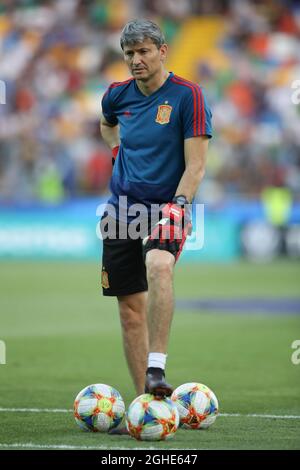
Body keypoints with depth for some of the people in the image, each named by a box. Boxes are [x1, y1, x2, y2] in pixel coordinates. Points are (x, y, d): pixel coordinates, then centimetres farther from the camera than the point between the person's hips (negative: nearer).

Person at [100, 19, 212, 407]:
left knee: (159, 267, -35)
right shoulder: (117, 95, 7)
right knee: (131, 310, 3)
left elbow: (196, 164, -11)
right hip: (122, 210, 5)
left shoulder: (187, 95, -8)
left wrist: (178, 204, -23)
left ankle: (156, 369, -38)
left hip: (165, 209, -5)